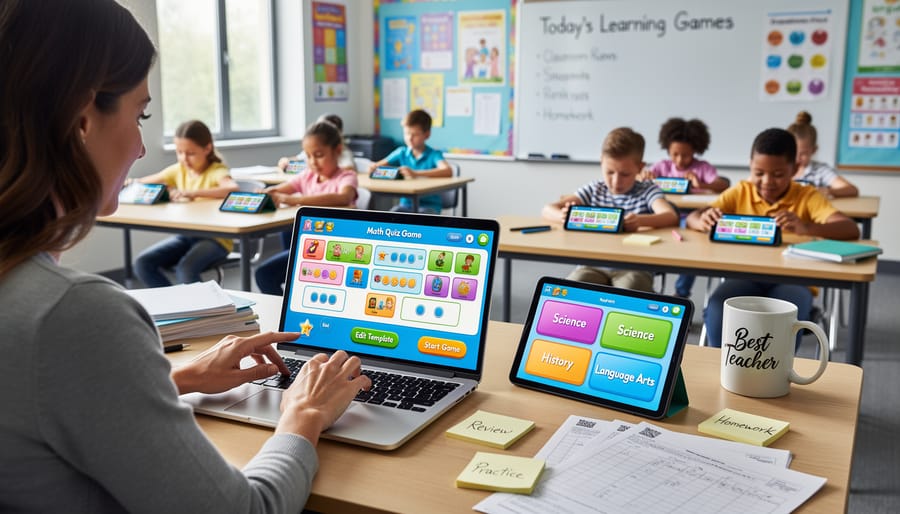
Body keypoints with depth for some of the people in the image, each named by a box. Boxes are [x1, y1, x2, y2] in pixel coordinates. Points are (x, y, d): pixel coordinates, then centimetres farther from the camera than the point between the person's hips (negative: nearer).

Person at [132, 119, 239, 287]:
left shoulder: (216, 171, -12)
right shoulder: (179, 170, 6)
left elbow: (233, 189, -35)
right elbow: (142, 182, 11)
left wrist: (193, 192, -41)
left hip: (215, 238, -6)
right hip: (185, 236, 7)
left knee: (185, 269, -33)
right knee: (142, 264, -11)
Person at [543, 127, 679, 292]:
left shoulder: (648, 190, 5)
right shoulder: (593, 190, 12)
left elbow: (671, 216, -16)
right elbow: (548, 209, 6)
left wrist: (641, 220, -38)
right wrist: (564, 216, -20)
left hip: (633, 267, -2)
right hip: (593, 265, 2)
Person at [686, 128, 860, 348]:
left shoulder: (808, 197, -2)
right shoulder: (740, 193, 4)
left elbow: (852, 230, -15)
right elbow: (692, 218, 1)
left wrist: (806, 228, -36)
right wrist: (704, 221, -26)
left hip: (792, 280, -1)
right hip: (746, 276, 2)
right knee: (716, 311, -29)